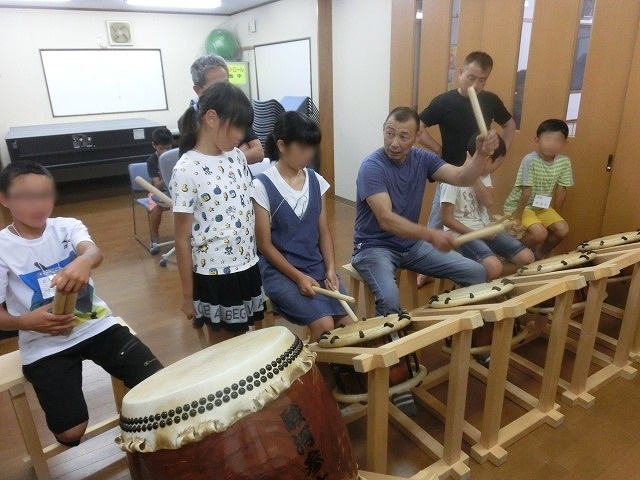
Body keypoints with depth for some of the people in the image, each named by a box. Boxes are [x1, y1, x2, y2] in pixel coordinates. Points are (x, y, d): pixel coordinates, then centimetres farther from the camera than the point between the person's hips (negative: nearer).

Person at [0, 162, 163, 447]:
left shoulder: (67, 227, -2)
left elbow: (94, 250, -25)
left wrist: (84, 260, -50)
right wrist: (26, 322, -26)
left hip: (97, 325, 2)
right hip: (44, 345, -1)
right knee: (71, 432, -12)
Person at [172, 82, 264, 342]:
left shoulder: (237, 157, 3)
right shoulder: (186, 170, -16)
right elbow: (182, 239, -12)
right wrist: (188, 296, -8)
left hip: (248, 267, 6)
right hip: (214, 275, -5)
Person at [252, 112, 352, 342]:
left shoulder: (316, 181, 4)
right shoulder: (262, 186, -12)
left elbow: (323, 232, 8)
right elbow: (265, 245, -10)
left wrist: (330, 269, -6)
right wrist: (298, 277, -16)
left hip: (316, 267, 5)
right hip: (279, 271, -5)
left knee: (348, 322, -9)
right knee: (324, 325, -19)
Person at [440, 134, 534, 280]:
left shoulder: (484, 174, 7)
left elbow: (489, 202, -11)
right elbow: (446, 219, -16)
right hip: (462, 233, -8)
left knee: (527, 257, -4)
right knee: (494, 268, -30)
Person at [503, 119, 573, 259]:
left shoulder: (564, 162, -7)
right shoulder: (530, 160, -24)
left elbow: (561, 190, 1)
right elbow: (527, 191, -25)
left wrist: (555, 215, 5)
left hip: (542, 207, 6)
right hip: (518, 205, -6)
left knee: (563, 229, -9)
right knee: (540, 233, -25)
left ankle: (539, 254, 16)